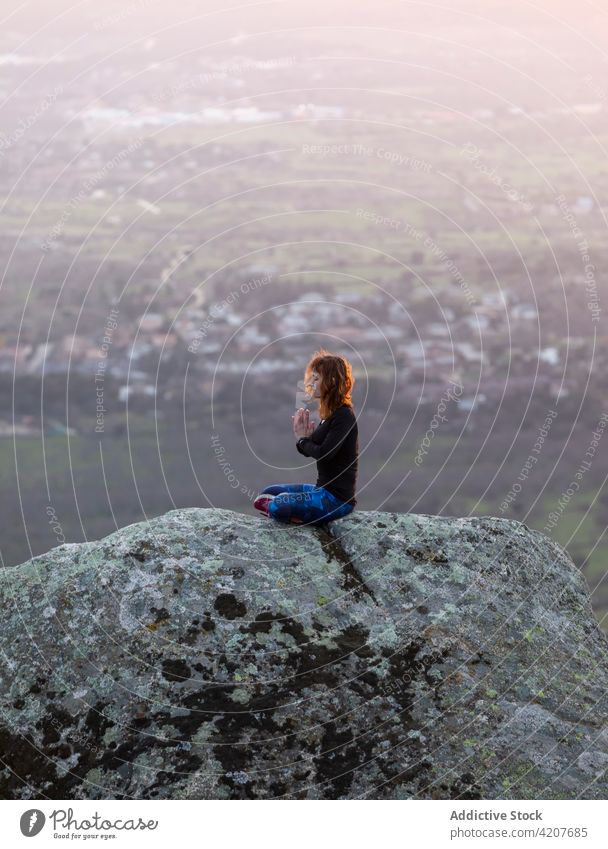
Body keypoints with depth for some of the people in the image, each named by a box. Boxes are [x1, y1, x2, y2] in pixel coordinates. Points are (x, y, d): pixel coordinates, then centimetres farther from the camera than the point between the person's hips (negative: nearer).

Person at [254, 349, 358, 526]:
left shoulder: (344, 416, -17)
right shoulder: (330, 413, 11)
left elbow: (323, 453, -25)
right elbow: (311, 450, 15)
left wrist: (303, 440, -5)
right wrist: (303, 436, -6)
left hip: (338, 498, -10)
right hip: (323, 489, 10)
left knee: (277, 506, -25)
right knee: (268, 493, 16)